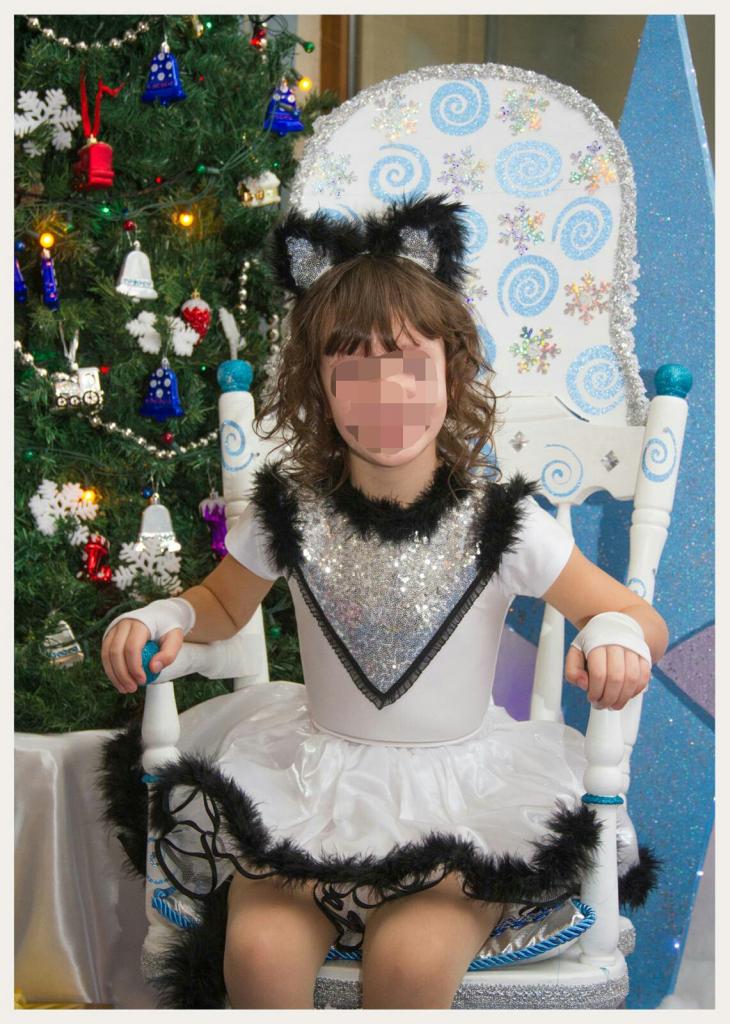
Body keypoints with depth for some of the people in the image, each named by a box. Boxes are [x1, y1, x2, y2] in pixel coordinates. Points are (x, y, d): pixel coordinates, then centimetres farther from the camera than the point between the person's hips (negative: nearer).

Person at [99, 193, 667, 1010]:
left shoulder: (499, 521, -12)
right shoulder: (290, 511, -7)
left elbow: (644, 622, -4)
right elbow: (225, 604, 12)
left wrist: (618, 637, -28)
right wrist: (163, 617, -10)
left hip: (461, 792, -1)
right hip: (315, 775, 2)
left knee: (411, 957, -24)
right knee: (259, 948, -20)